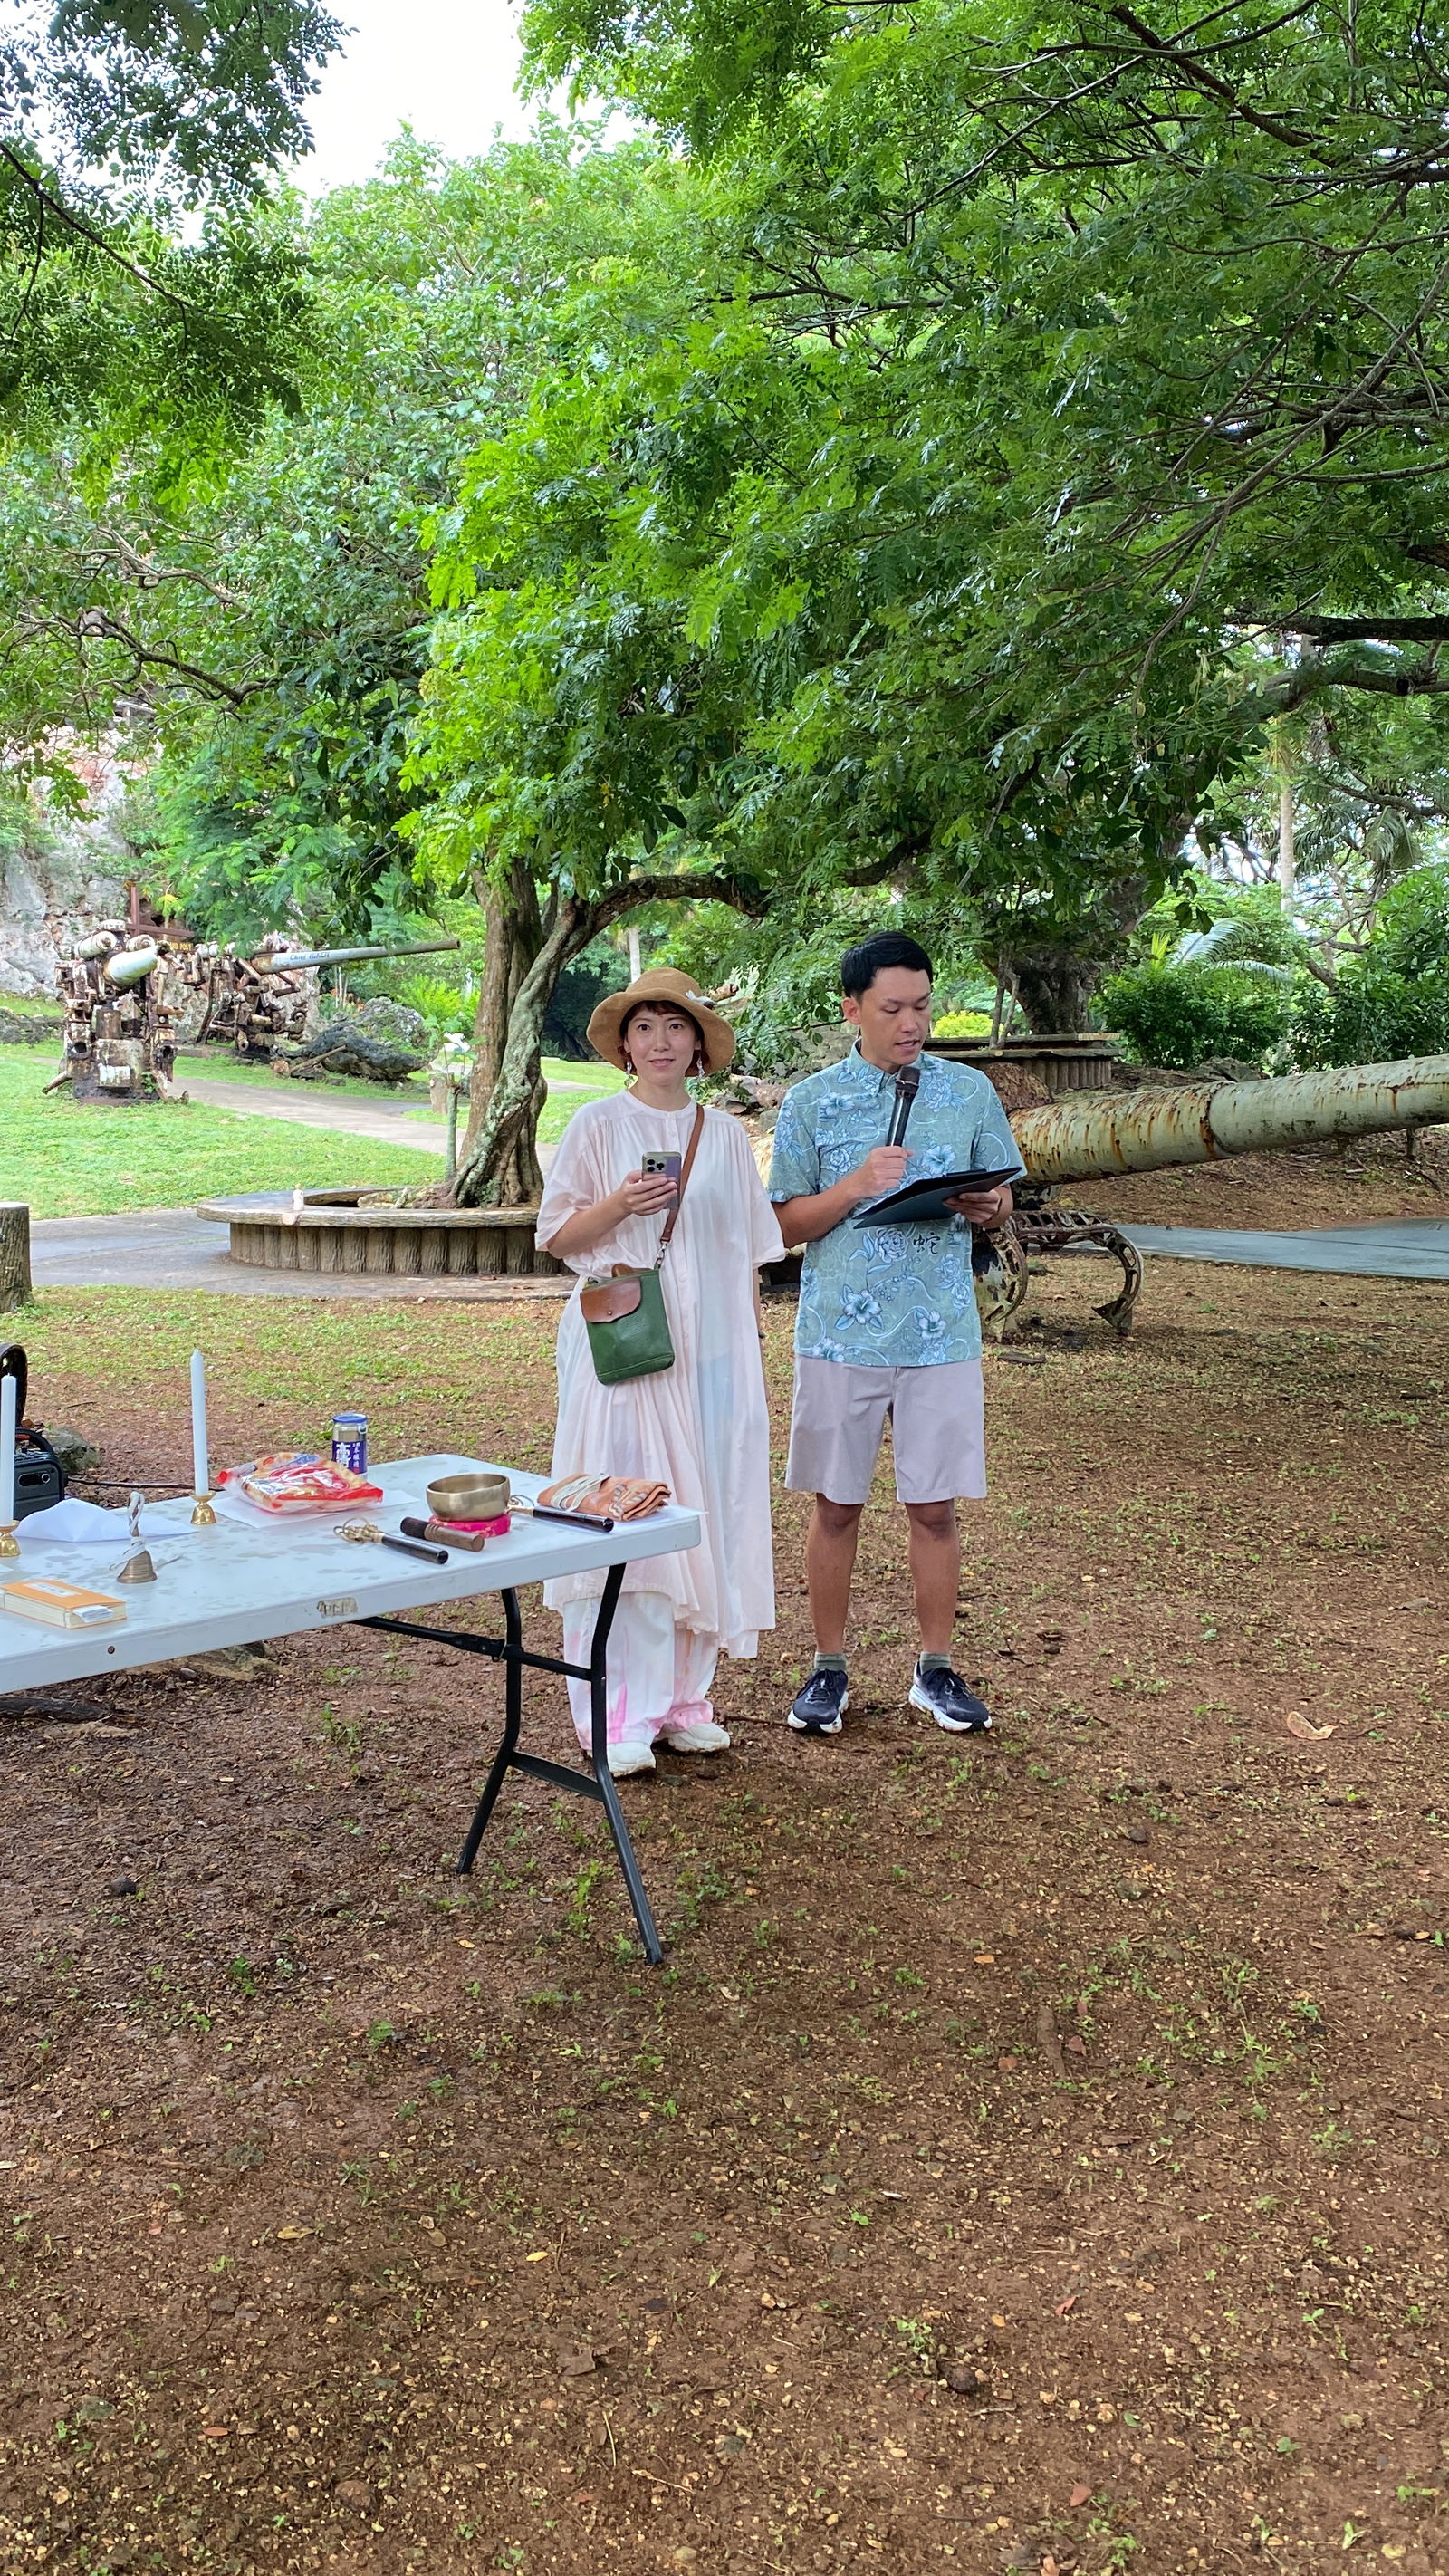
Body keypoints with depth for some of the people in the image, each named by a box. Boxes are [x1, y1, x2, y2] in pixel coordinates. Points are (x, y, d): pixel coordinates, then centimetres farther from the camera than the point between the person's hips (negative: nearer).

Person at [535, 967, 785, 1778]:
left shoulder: (726, 1135, 10)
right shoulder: (598, 1125, 2)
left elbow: (749, 1257, 13)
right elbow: (556, 1237, 3)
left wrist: (751, 1347, 9)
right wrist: (618, 1206, -14)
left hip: (711, 1349, 3)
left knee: (705, 1514, 4)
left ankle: (684, 1694, 17)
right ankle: (618, 1714, 0)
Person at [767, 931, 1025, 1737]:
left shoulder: (971, 1091, 6)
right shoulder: (811, 1102, 2)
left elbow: (1003, 1200, 11)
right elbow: (787, 1222, 2)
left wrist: (984, 1205, -13)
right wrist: (857, 1185, -15)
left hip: (942, 1333, 1)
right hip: (840, 1332, -1)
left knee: (936, 1507, 6)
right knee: (836, 1506, 7)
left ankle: (936, 1669, 21)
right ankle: (830, 1668, 20)